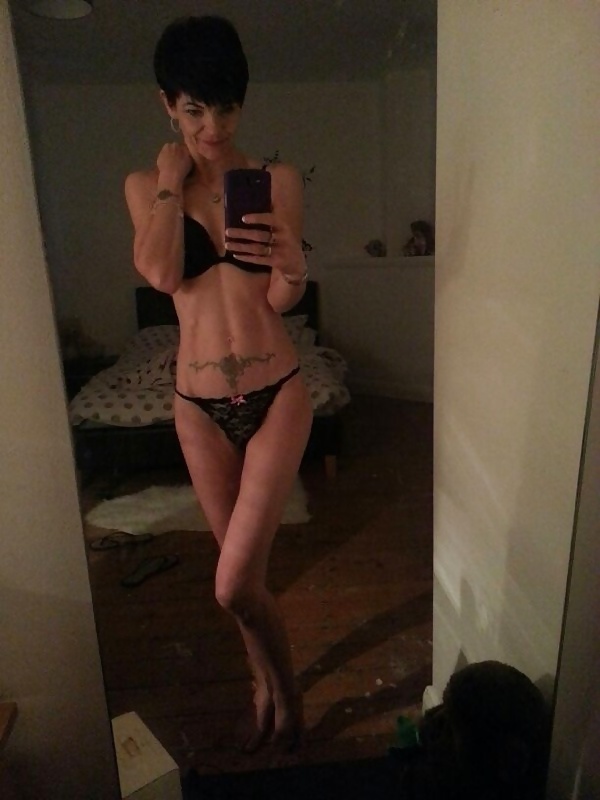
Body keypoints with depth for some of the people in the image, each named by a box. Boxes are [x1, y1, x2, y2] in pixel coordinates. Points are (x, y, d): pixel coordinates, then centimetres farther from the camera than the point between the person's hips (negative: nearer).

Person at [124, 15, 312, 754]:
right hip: (199, 406, 2)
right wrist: (171, 175, -6)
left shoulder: (278, 182, 1)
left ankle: (285, 689, 29)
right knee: (245, 573, 17)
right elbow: (161, 273, -13)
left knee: (234, 586, -4)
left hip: (275, 395, -2)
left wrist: (293, 268, -30)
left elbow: (281, 298, -9)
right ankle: (268, 686, 45)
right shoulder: (145, 185, 5)